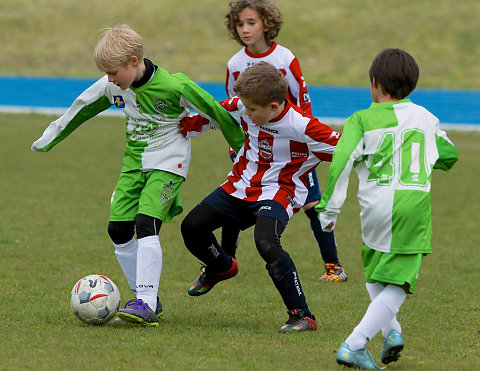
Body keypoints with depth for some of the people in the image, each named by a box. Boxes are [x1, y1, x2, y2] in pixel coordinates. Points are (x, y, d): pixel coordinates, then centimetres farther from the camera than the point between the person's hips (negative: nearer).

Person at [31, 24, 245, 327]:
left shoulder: (175, 86, -22)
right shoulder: (112, 87, -3)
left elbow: (216, 112, -11)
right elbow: (80, 110, 14)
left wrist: (243, 149, -1)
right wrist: (48, 140, 23)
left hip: (168, 162, -7)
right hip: (134, 162, 7)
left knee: (146, 225, -22)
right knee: (118, 229, 0)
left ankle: (147, 305, -22)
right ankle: (147, 298, 13)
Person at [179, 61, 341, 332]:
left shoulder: (302, 127, -27)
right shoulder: (243, 108, -9)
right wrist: (182, 128, 13)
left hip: (279, 191, -7)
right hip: (242, 185, 7)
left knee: (266, 242, -33)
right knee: (192, 227, 6)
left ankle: (302, 316, -23)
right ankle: (222, 268, 42)